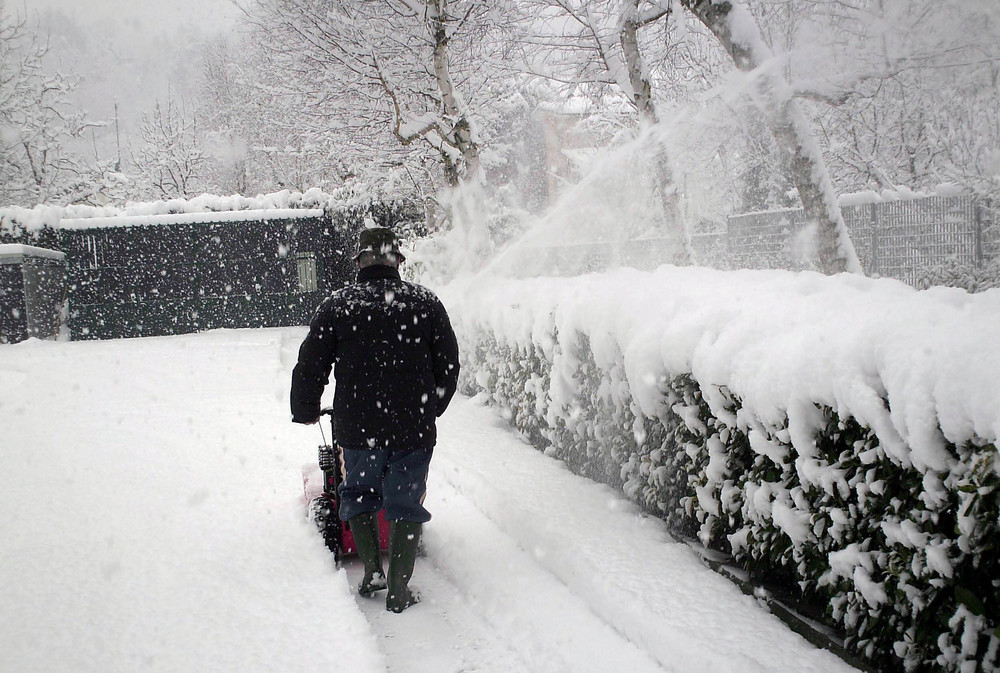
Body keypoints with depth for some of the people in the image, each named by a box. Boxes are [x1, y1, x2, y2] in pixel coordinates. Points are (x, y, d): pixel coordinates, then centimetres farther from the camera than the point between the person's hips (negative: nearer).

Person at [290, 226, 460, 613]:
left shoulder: (336, 306, -3)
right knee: (405, 503, 10)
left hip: (358, 427, 0)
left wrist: (305, 412, 19)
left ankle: (372, 571, 15)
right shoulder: (426, 303, 0)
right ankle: (399, 591, 11)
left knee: (360, 494, 22)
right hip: (414, 426, 0)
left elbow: (310, 368, 1)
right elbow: (449, 366, 6)